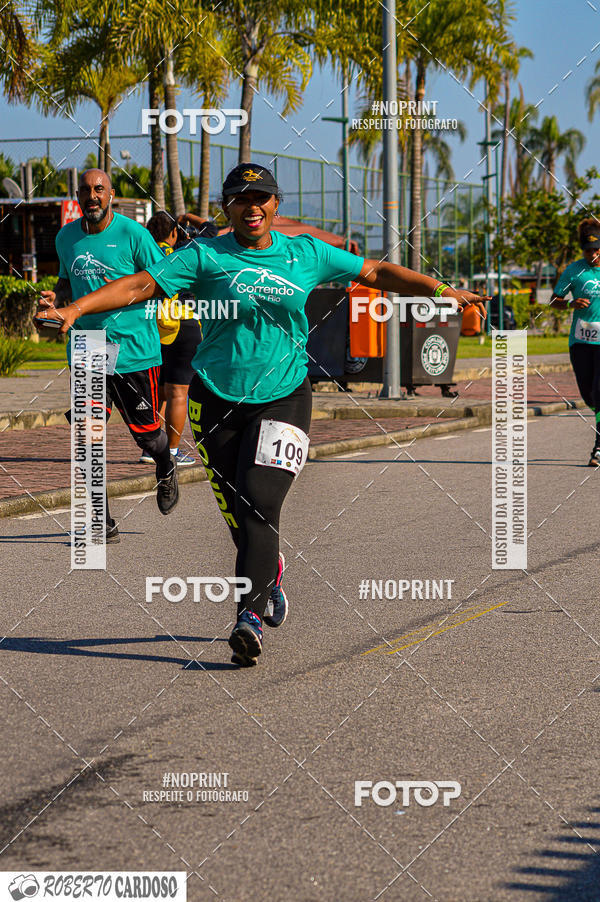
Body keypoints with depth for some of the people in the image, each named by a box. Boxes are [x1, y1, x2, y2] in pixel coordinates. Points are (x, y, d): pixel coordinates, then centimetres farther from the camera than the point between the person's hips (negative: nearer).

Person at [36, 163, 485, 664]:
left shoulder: (306, 254, 7)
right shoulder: (207, 257, 0)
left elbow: (377, 273, 13)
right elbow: (140, 286, -7)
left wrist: (441, 291, 6)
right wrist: (76, 308, -18)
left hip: (283, 397, 0)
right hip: (217, 398, 0)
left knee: (261, 503, -15)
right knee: (237, 510, 6)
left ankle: (250, 614, -14)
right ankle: (271, 572, 37)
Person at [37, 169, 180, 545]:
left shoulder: (133, 234, -8)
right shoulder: (66, 237, 7)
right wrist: (57, 298, 1)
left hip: (133, 347, -3)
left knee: (145, 431, 6)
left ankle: (166, 470, 43)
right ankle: (103, 524, 3)